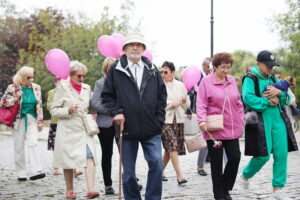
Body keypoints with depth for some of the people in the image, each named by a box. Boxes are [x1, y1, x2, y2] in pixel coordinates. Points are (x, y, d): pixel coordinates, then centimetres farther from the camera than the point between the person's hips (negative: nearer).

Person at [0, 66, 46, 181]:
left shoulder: (36, 88, 8)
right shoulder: (13, 88, -2)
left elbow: (39, 106, 12)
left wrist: (40, 121, 7)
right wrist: (16, 98, -15)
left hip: (31, 120, 2)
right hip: (18, 119, -2)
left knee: (33, 143, -14)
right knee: (19, 147, 2)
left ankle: (35, 171, -20)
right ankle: (21, 174, 11)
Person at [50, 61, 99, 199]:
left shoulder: (87, 88, 14)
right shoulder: (63, 87, 1)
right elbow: (53, 110, -1)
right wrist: (68, 111, -16)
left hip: (84, 130, 3)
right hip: (68, 130, -3)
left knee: (89, 156, -14)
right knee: (68, 161, 4)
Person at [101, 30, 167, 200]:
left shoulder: (152, 70, 9)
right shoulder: (116, 70, 3)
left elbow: (162, 95, 11)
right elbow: (107, 95, 6)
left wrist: (160, 119, 3)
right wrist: (116, 112, -7)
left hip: (152, 129, 1)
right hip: (127, 129, -1)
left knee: (156, 163, -10)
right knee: (128, 172, 6)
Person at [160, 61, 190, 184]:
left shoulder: (180, 85, 11)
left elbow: (187, 105, 15)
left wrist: (184, 101, -6)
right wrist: (171, 105, -15)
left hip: (178, 120, 5)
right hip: (165, 120, -5)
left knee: (169, 149, 11)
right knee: (172, 147, -15)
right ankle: (179, 175, -17)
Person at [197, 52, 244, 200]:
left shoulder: (232, 80, 10)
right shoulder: (206, 81, -4)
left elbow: (239, 103, 15)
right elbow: (201, 104, -8)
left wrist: (241, 122, 13)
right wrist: (202, 120, -23)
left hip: (232, 129, 4)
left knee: (235, 157, -1)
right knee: (216, 163, 4)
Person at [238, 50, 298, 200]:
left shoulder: (273, 79, 16)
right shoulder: (250, 79, -4)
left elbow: (286, 100, 14)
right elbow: (247, 98, -21)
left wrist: (279, 92, -7)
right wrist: (268, 102, -13)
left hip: (277, 118, 6)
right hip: (261, 119, -6)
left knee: (282, 154, 1)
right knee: (264, 155, -8)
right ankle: (244, 178, 19)